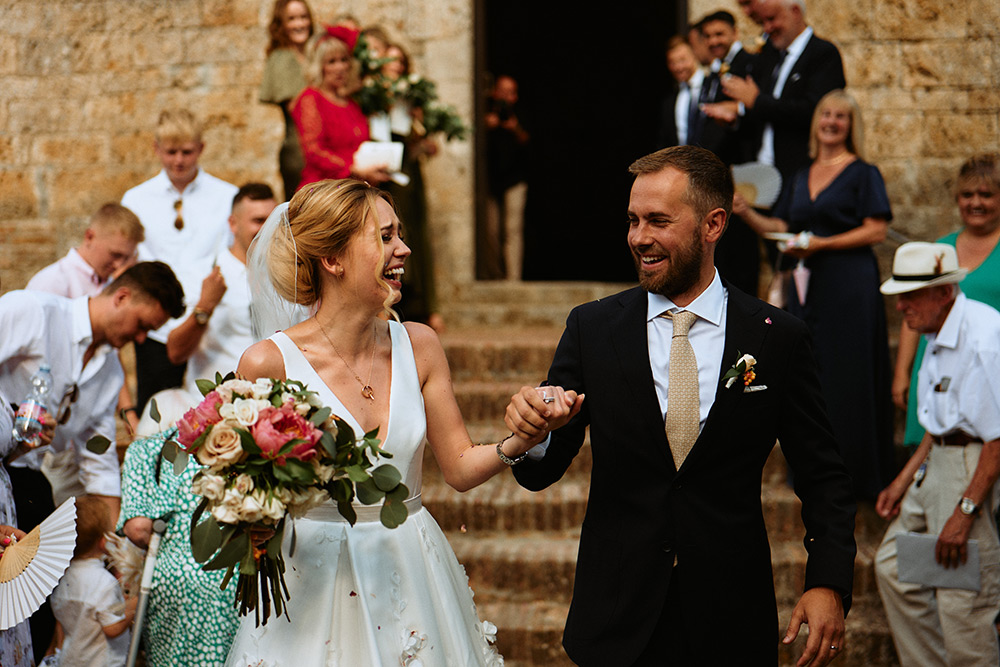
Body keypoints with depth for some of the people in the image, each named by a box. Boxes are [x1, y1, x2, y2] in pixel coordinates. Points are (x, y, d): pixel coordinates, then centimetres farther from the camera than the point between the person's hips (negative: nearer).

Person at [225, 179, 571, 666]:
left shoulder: (417, 346, 0)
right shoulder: (268, 364, -12)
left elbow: (460, 467, 3)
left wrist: (518, 441, -14)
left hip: (413, 583, 4)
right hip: (313, 585, -4)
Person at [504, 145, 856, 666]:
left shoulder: (779, 339, -2)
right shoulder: (591, 329, 1)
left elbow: (822, 477, 3)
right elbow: (542, 472, 1)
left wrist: (828, 584, -10)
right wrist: (534, 433, -21)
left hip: (731, 624, -1)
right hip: (618, 621, 1)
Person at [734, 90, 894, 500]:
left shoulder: (863, 174, 0)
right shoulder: (803, 178, 18)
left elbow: (876, 231, -9)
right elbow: (782, 227, 17)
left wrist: (821, 244, -15)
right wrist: (746, 212, 1)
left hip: (849, 285, -6)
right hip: (807, 287, 6)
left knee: (847, 379, -6)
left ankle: (853, 473, -2)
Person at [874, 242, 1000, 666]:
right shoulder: (940, 335, 10)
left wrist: (964, 511, -22)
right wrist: (904, 480, 16)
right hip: (941, 461, 11)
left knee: (963, 603, -9)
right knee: (894, 566, 14)